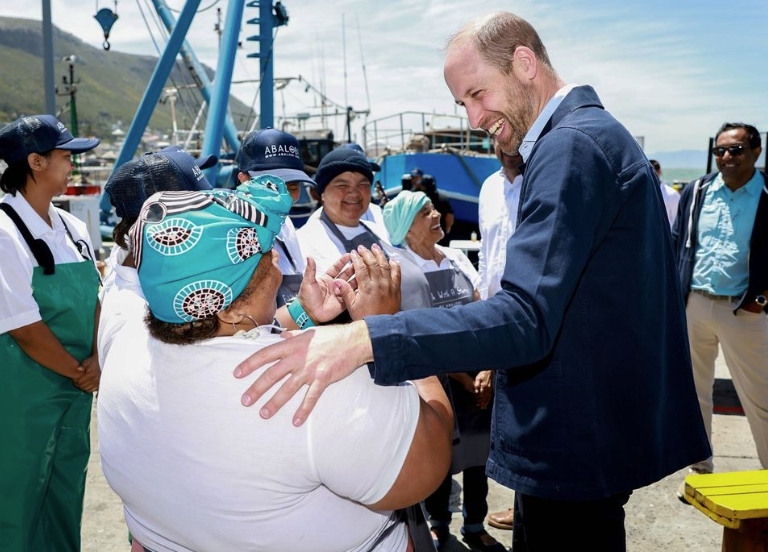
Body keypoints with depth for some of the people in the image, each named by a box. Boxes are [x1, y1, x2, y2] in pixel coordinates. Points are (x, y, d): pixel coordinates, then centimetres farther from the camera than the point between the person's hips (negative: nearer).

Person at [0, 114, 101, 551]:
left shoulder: (73, 228, 5)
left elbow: (93, 298, 7)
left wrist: (95, 360, -7)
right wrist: (79, 372, -11)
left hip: (76, 386, 7)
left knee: (66, 495, 19)